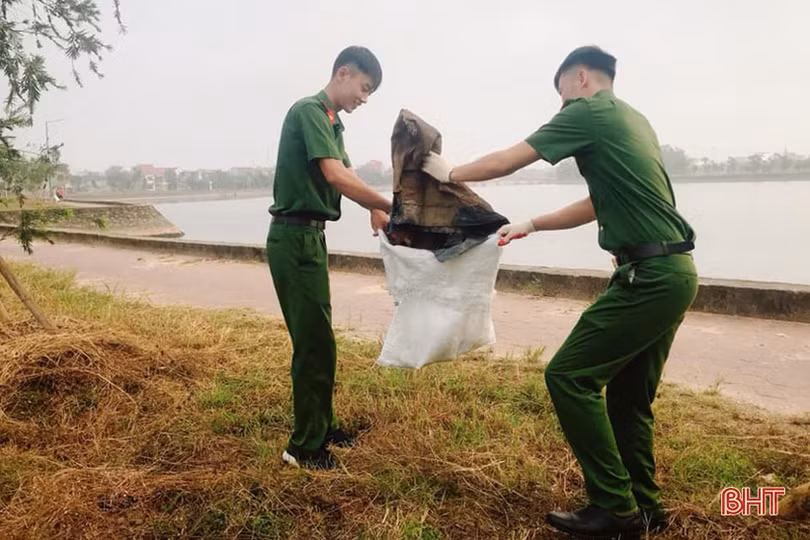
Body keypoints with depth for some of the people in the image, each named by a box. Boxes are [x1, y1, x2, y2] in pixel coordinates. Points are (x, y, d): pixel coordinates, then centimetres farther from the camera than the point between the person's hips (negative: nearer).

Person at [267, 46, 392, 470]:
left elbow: (349, 175, 16)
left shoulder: (332, 123, 17)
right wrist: (390, 207, -17)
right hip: (294, 239, -10)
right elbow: (337, 177, -24)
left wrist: (375, 210, -3)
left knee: (317, 339, 16)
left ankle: (322, 426, 30)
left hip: (310, 237, 10)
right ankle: (305, 446, 7)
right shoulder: (308, 111, -13)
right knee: (314, 342, -5)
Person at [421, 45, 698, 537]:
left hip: (650, 275, -10)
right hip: (674, 273, 10)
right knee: (629, 394, 15)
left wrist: (450, 173, 15)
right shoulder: (632, 119, 22)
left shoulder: (590, 111, -5)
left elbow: (505, 162, -2)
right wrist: (532, 225, 30)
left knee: (569, 376, -5)